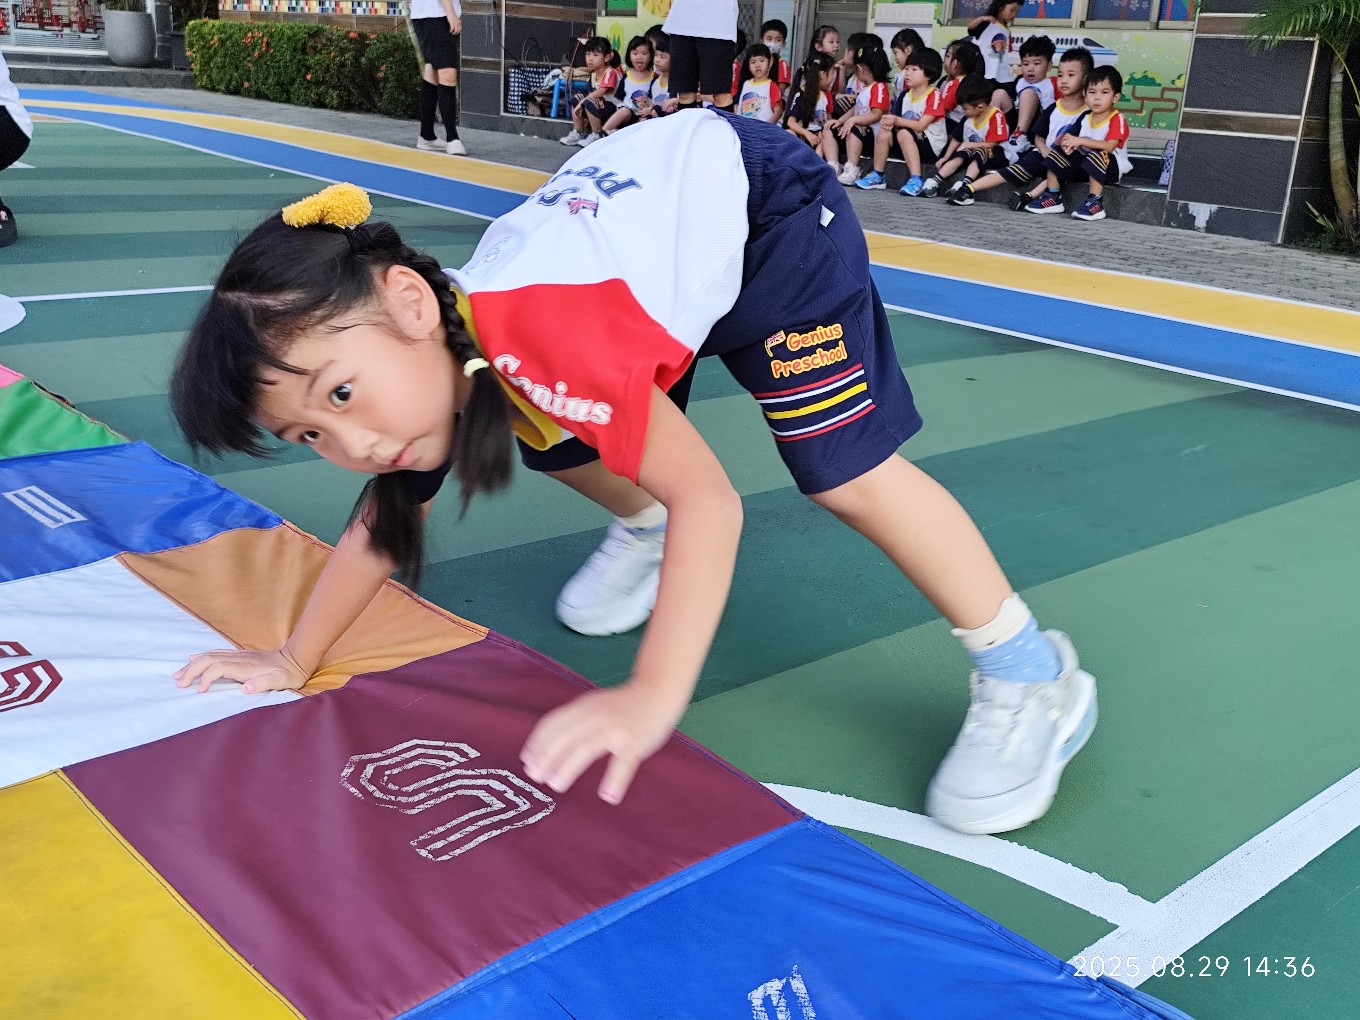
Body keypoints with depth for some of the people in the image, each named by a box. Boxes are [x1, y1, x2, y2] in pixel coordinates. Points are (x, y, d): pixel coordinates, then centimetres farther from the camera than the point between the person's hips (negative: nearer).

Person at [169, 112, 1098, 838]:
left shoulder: (538, 326, -42)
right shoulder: (425, 363, -15)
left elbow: (709, 497, -43)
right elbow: (383, 526, 1)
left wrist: (653, 697, -47)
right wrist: (294, 660, 1)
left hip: (765, 202, -7)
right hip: (662, 205, 8)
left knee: (848, 471, -15)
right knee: (560, 446, 9)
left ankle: (1032, 675, 0)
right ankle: (643, 529, 41)